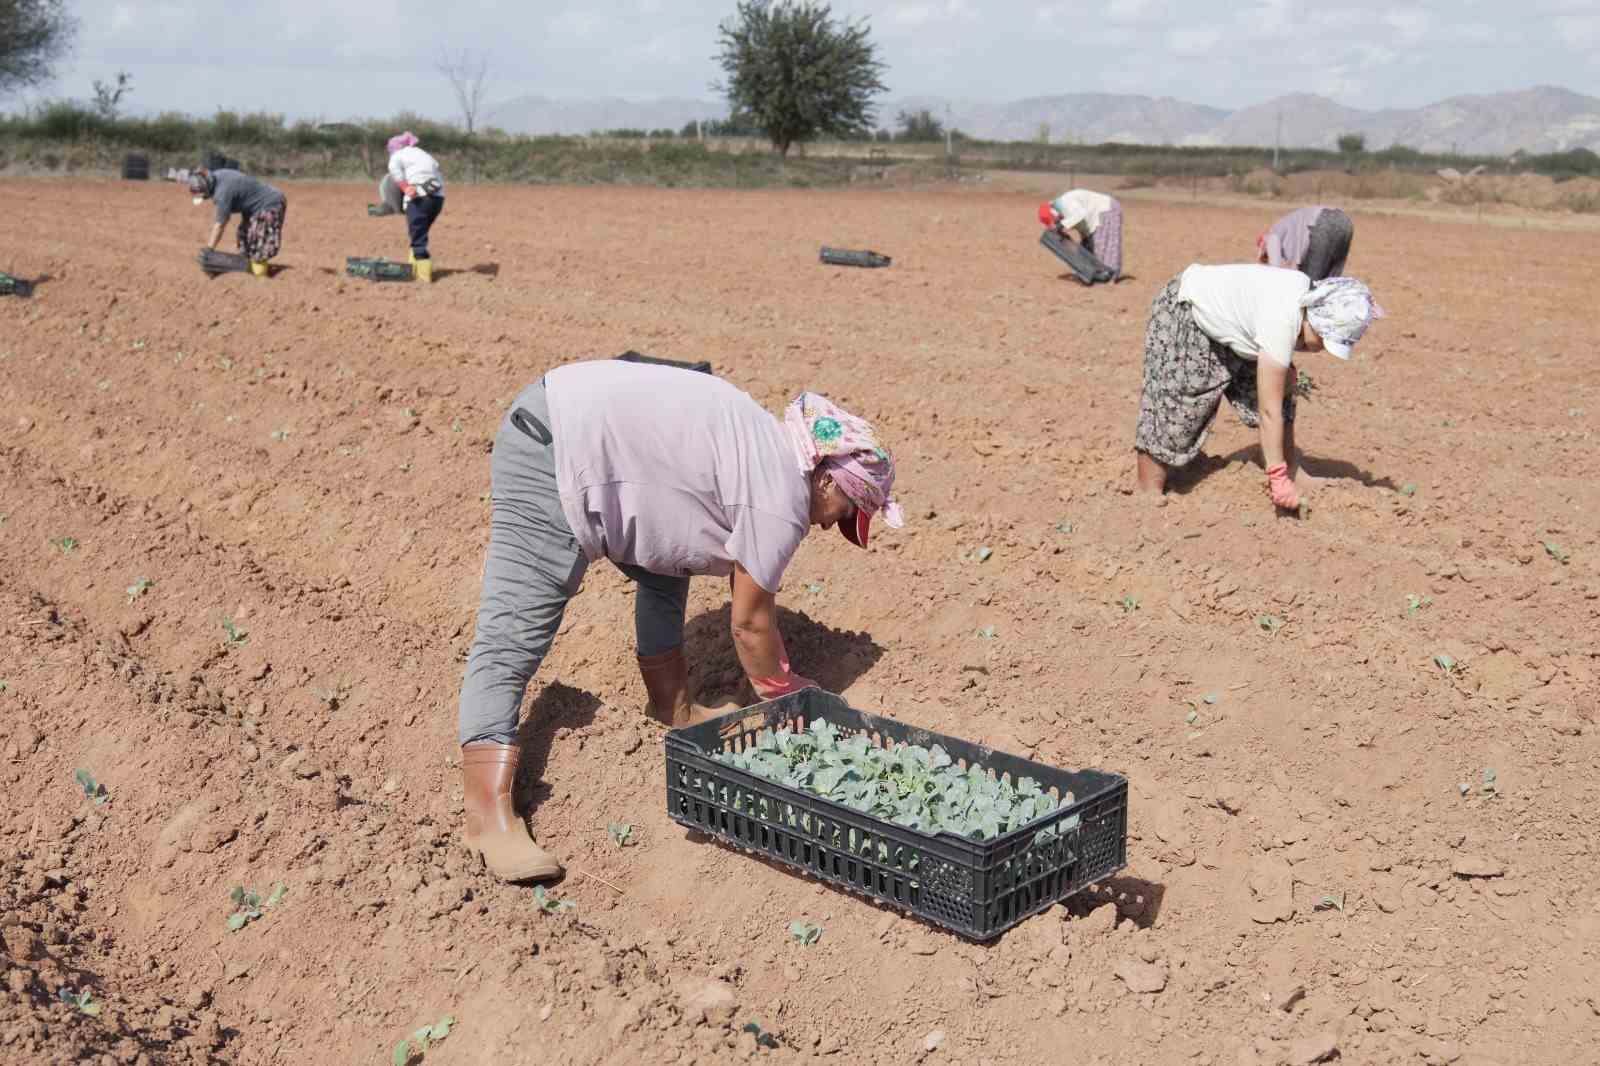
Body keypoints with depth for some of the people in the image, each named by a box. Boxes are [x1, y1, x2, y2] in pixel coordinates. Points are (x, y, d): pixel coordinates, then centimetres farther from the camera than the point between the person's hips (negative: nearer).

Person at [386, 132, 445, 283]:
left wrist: (405, 187, -21)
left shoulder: (398, 155, 8)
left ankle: (424, 274, -6)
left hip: (418, 198, -6)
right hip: (438, 197, 6)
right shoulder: (423, 154, 29)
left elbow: (394, 168, -13)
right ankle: (414, 267, 26)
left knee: (418, 238, -1)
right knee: (420, 234, 21)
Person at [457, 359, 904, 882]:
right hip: (551, 459, -11)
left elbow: (749, 591, 24)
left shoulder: (769, 453, 17)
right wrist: (783, 698, 12)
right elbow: (750, 624, -3)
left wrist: (782, 680, 27)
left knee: (666, 563, 21)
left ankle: (673, 707, 32)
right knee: (515, 631, -15)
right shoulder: (781, 500, -11)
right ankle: (489, 814, -18)